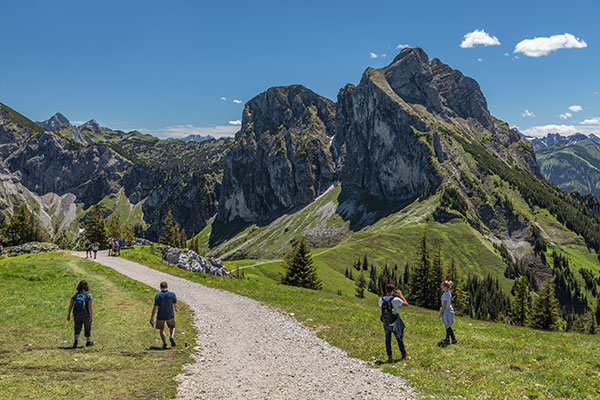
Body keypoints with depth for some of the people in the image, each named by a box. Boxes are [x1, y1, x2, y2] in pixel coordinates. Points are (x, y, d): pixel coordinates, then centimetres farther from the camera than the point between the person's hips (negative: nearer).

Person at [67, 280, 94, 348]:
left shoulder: (75, 295, -2)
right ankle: (88, 342, 32)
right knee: (87, 328, 18)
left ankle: (75, 341, -8)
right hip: (86, 316, -2)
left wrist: (68, 315, 1)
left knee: (77, 329, 13)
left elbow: (70, 305, -4)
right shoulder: (89, 295, -12)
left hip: (76, 316, 2)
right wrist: (91, 316, -18)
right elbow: (90, 307, -19)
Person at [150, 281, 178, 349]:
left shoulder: (157, 296, -13)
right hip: (170, 316, 1)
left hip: (160, 316, -1)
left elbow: (155, 308, -12)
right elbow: (175, 305, -5)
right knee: (172, 327, 23)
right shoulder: (172, 294, -11)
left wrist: (152, 318, -3)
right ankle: (172, 336, -5)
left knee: (161, 330, 18)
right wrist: (177, 309, 18)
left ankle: (164, 343, 7)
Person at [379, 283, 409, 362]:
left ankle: (389, 356, 13)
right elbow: (406, 304, -6)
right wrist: (400, 294, 1)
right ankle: (404, 355, 25)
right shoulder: (396, 300, -21)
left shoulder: (381, 300, -10)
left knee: (388, 339, 16)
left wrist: (387, 295, 14)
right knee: (399, 339, 15)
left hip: (385, 323, 2)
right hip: (395, 324, -2)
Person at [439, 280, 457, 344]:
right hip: (449, 309, 9)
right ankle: (447, 338, 35)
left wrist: (440, 313, -14)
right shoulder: (449, 293, 4)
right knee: (447, 325, 22)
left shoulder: (446, 295, -26)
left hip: (446, 311, -9)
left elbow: (444, 305, -22)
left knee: (448, 326, 2)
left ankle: (454, 340, 6)